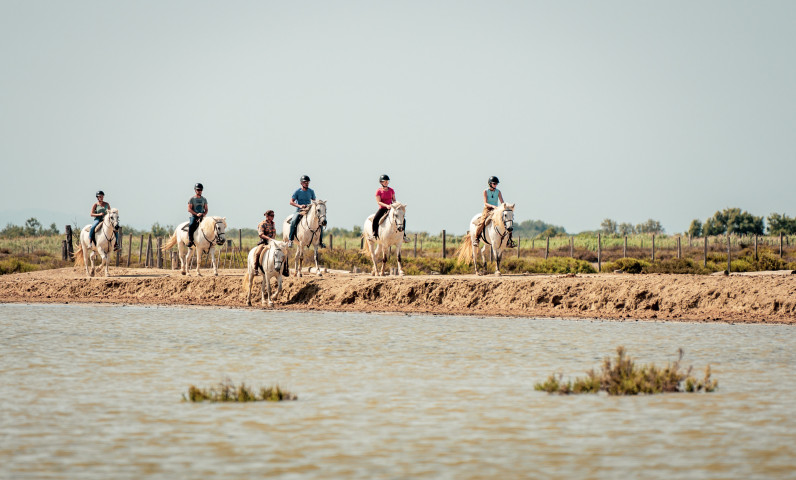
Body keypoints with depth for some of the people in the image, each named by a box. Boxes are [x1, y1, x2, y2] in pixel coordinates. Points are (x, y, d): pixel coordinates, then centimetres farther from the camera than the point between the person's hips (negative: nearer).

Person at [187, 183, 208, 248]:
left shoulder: (204, 199, 14)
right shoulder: (191, 199, 3)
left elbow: (206, 209, 15)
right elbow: (189, 209, -4)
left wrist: (204, 214, -7)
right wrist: (196, 214, -16)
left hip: (202, 217, 3)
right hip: (194, 216, -3)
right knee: (191, 225, -33)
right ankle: (190, 240, -28)